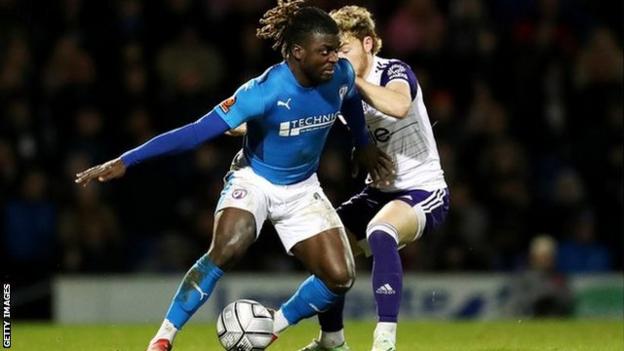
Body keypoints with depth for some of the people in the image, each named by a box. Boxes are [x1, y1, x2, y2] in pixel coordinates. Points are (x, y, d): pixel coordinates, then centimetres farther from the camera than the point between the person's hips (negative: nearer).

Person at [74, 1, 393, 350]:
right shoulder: (264, 91, -31)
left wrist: (363, 144, 24)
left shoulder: (341, 75, -16)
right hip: (253, 179, -5)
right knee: (226, 249, -33)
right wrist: (125, 162, -36)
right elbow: (197, 132, -33)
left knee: (340, 277, -9)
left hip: (301, 190, 5)